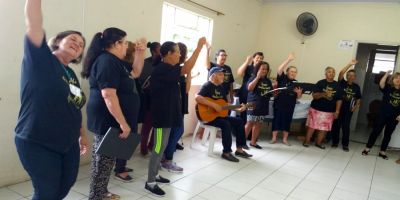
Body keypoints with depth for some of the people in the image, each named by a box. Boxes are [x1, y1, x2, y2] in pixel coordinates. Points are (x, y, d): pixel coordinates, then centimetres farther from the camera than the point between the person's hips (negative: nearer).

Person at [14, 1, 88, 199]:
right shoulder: (40, 59, -8)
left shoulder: (71, 74, 10)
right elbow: (33, 25, -23)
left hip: (68, 143, 7)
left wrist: (82, 134, 20)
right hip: (37, 144, -7)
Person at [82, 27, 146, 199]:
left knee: (106, 159, 18)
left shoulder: (114, 61, 14)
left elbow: (135, 72, 25)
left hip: (110, 120, 11)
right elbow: (108, 95, -27)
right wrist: (123, 123, -26)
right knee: (104, 160, 0)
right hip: (107, 120, -11)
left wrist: (140, 52, 11)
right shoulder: (107, 61, -18)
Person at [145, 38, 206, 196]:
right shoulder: (162, 69, -19)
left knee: (162, 147, 17)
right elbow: (186, 69, -26)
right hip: (162, 115, -10)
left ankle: (155, 175, 30)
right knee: (159, 148, -3)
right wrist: (199, 46, -22)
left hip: (168, 114, 10)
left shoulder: (166, 69, 12)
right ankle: (150, 182, 8)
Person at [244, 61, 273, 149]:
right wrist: (258, 77, -24)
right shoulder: (253, 78, -6)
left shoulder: (268, 81, 12)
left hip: (263, 106, 6)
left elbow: (272, 93, 21)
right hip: (253, 105, -6)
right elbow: (249, 88, -25)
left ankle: (253, 142, 19)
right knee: (250, 123, -4)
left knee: (258, 124, 9)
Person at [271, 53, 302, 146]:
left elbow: (298, 97, 10)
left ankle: (285, 139, 19)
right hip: (279, 103, -4)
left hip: (290, 105, 4)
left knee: (287, 121, 8)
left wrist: (299, 92, -14)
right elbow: (280, 69, -21)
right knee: (277, 120, 2)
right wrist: (288, 59, -25)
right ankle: (274, 138, 13)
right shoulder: (282, 78, -2)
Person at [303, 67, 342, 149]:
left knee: (324, 128, 6)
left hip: (329, 111, 3)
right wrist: (323, 94, -27)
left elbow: (339, 100, 4)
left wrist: (337, 111, -3)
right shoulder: (320, 83, -4)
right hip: (316, 109, -2)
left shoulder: (337, 85, 3)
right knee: (312, 126, 2)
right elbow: (314, 95, -10)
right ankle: (307, 141, 14)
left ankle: (318, 143, 20)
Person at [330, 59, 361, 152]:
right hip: (338, 108, -1)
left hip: (348, 110, 1)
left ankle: (345, 144, 13)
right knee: (336, 125, 6)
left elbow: (358, 98, 13)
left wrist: (356, 106, -3)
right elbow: (341, 73, -19)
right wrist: (350, 64, -22)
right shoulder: (342, 83, -1)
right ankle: (335, 142, 20)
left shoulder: (356, 87, 5)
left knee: (346, 127, 2)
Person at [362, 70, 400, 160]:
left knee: (388, 134, 11)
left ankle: (382, 152, 22)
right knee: (376, 131, 1)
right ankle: (367, 148, 11)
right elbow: (381, 84, -23)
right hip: (383, 114, -3)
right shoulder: (388, 88, -2)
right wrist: (387, 74, -25)